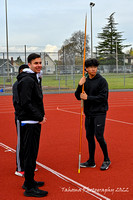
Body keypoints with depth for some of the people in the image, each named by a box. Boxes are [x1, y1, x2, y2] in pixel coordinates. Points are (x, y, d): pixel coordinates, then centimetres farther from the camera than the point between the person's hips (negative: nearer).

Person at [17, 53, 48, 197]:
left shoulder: (33, 78, 18)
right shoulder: (27, 80, -15)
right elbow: (25, 103, -22)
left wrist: (40, 116, 11)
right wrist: (39, 117, -17)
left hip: (34, 122, 10)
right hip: (30, 123, -10)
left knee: (32, 153, 17)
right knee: (30, 154, -6)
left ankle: (29, 181, 29)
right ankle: (30, 188, 1)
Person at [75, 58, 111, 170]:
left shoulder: (102, 81, -8)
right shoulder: (85, 81, 8)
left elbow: (103, 97, -15)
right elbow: (78, 97, 7)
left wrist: (88, 98, -16)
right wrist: (80, 86, -10)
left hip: (99, 113, -6)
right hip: (88, 113, 6)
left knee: (99, 136, -9)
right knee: (89, 137, 10)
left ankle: (106, 160, 10)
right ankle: (91, 162, 22)